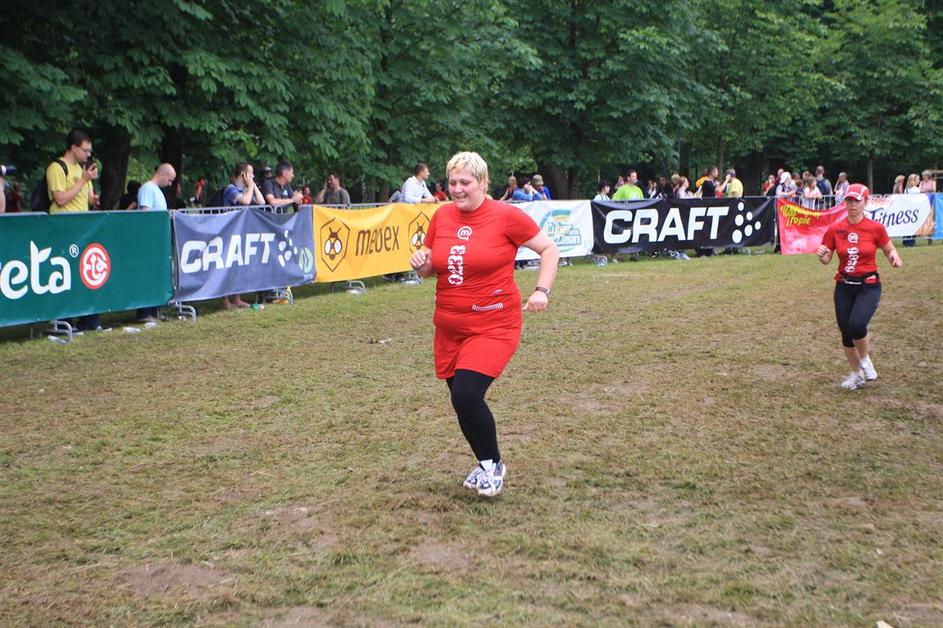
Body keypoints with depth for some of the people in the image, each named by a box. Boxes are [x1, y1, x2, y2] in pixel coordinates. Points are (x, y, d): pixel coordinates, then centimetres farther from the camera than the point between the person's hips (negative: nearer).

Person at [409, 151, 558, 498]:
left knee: (467, 395, -19)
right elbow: (430, 270, 16)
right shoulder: (441, 216, 5)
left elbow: (549, 250, -1)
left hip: (493, 326, -6)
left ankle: (493, 465, 7)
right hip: (449, 328, 6)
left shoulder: (506, 215, -9)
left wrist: (542, 290, -12)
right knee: (461, 398, 11)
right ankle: (486, 465, 36)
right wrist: (421, 263, -6)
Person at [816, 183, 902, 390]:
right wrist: (821, 254, -18)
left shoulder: (875, 228, -7)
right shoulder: (835, 229, -1)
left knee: (857, 324, -25)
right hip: (844, 286, 3)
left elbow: (889, 249, 7)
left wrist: (894, 258, -15)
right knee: (846, 332, 7)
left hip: (869, 286, -3)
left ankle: (865, 359, 6)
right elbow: (826, 259, 4)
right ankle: (856, 374, 29)